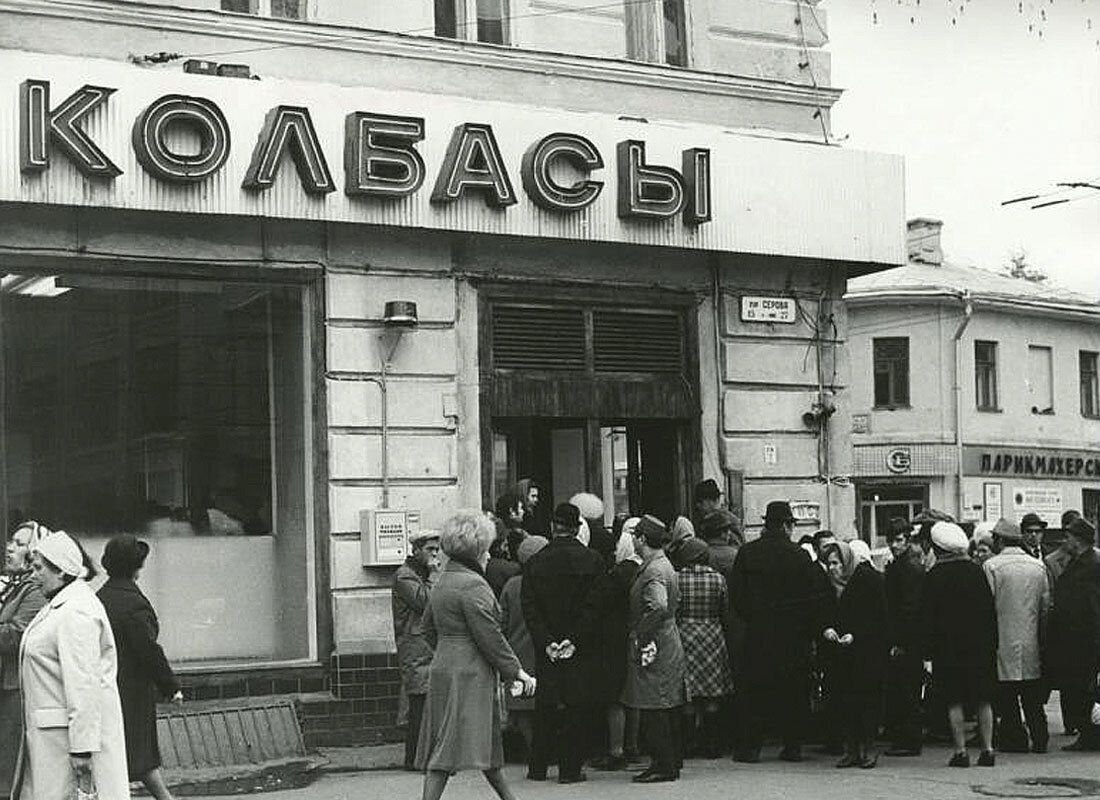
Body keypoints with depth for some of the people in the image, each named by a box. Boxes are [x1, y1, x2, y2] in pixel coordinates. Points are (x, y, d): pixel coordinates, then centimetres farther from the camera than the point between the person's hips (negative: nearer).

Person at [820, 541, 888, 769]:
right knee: (845, 700, 2)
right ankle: (851, 750, 6)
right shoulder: (829, 584, 11)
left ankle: (868, 748, 2)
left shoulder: (871, 580, -5)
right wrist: (825, 630, -7)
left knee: (867, 698, -4)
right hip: (840, 654, 5)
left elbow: (877, 616, -8)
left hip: (866, 653, -5)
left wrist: (855, 635, -17)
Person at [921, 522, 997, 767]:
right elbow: (990, 608, 6)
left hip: (948, 647, -3)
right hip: (980, 645, 3)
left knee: (954, 701, 1)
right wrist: (993, 643, 12)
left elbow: (928, 617, -7)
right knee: (983, 700, 8)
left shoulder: (933, 576, -7)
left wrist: (929, 652, -3)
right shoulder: (976, 570, 3)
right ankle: (988, 749, 7)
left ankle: (960, 751, -1)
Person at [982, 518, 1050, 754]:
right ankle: (1039, 739, 9)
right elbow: (1046, 605, 6)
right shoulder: (1038, 566, 5)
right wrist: (1041, 634, 14)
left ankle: (1015, 738, 2)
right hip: (1031, 641, 5)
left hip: (1004, 641, -5)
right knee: (1033, 699, 10)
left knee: (1006, 694, 2)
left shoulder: (991, 566, -10)